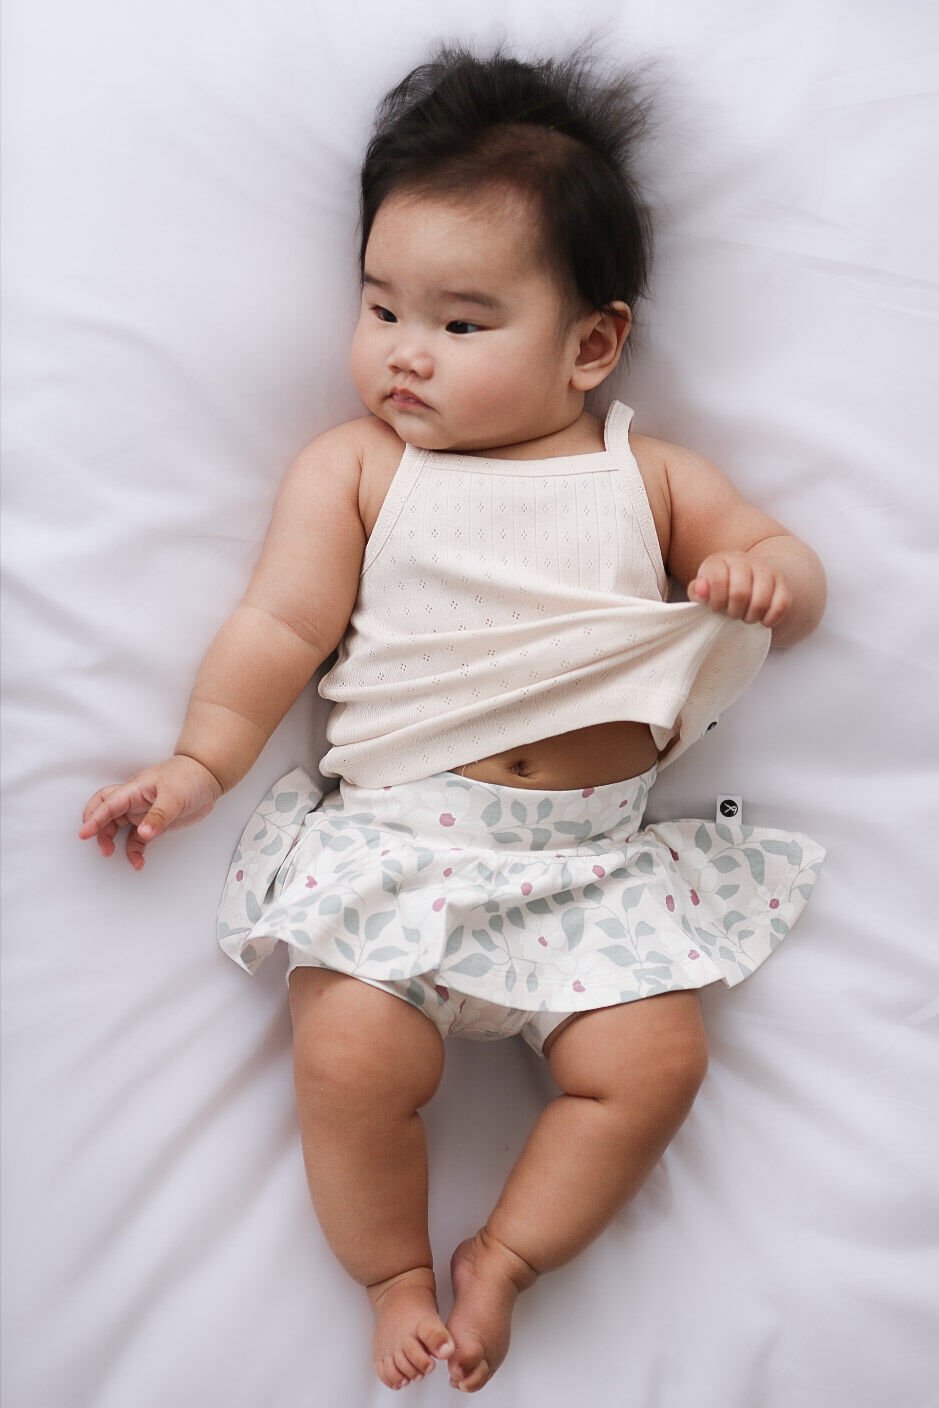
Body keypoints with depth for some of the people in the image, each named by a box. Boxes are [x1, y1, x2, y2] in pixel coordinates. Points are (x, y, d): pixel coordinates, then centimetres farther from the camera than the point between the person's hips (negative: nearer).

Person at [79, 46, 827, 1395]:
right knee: (350, 1058, -20)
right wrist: (198, 764, -9)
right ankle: (396, 1274, 10)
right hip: (395, 832, -1)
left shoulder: (649, 476, 11)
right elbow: (283, 627, 2)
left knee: (652, 1063, -14)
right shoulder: (353, 464, 9)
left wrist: (765, 577, -10)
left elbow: (795, 572, 15)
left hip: (598, 859, 2)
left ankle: (503, 1259, 10)